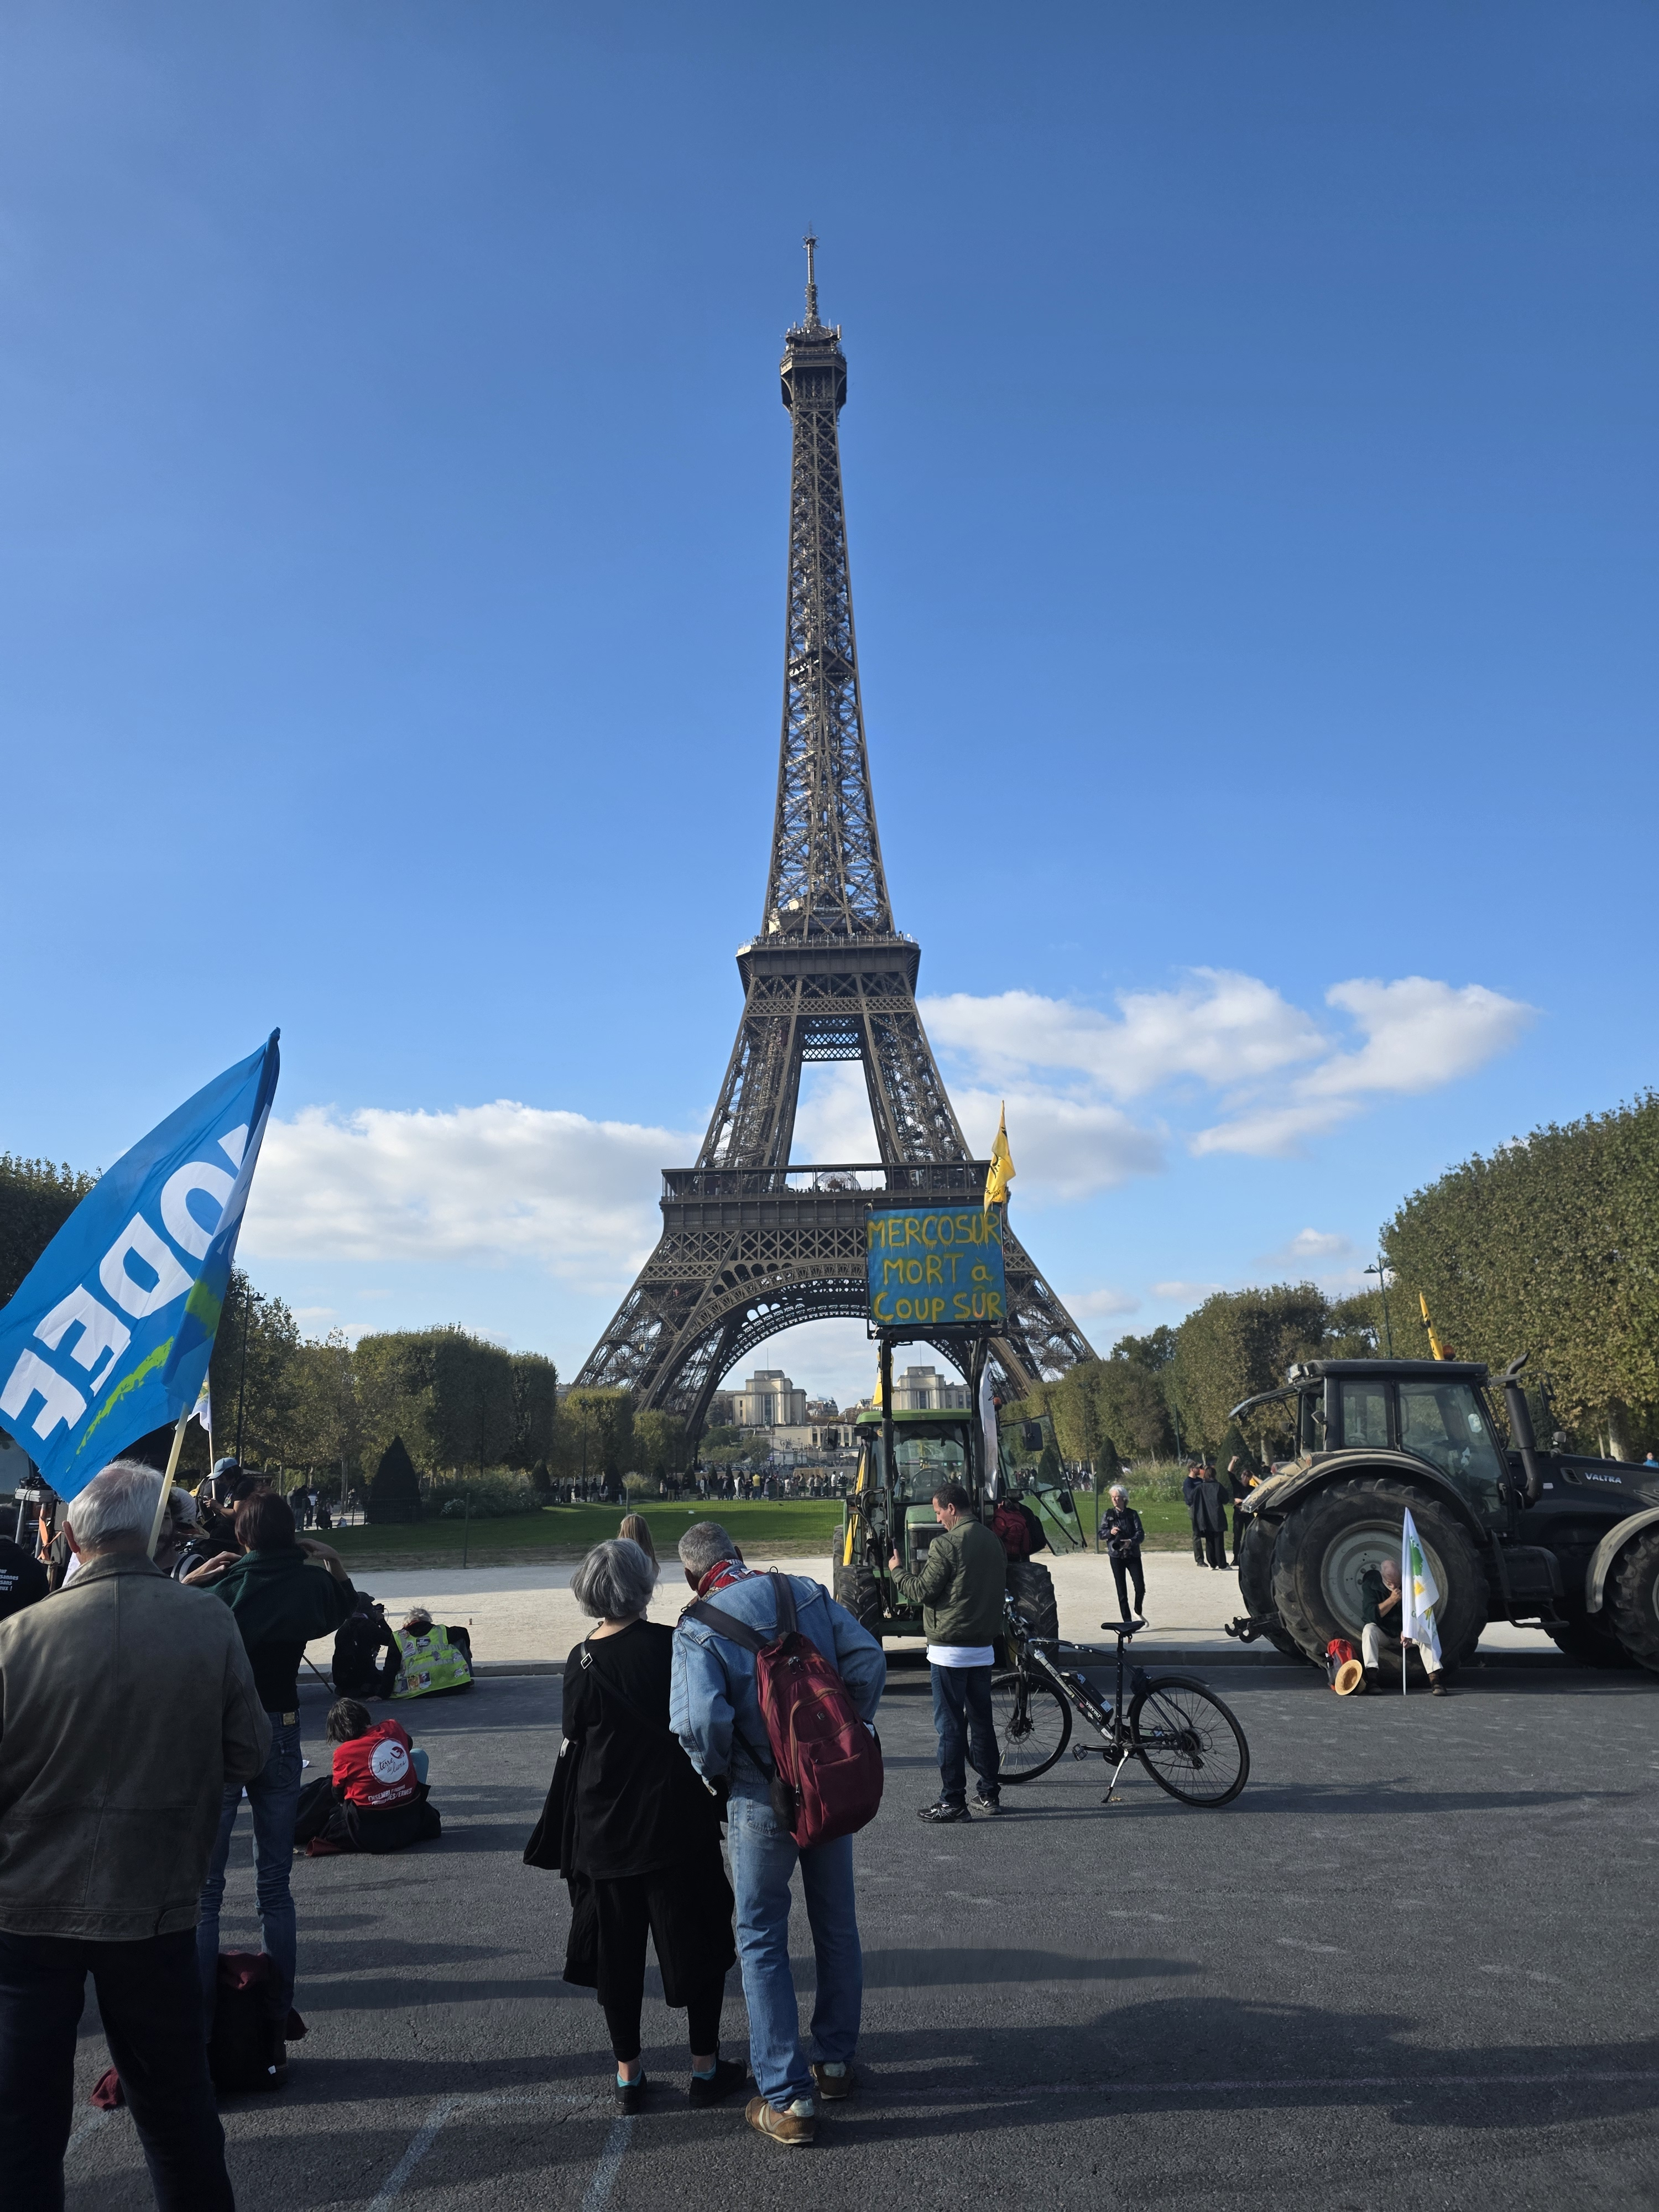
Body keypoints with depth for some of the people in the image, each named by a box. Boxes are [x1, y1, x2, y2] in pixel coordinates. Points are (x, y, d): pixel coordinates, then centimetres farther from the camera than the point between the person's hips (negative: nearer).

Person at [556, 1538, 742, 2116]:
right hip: (676, 1821, -3)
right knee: (697, 1940, 12)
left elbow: (576, 1738, 5)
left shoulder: (582, 1661, -5)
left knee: (615, 1949, 16)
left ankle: (628, 2074, 24)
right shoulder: (669, 1644, -16)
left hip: (603, 1826, 3)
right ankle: (706, 2066, 21)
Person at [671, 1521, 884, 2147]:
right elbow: (868, 1660, -7)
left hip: (762, 1801, -4)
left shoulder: (697, 1629, -14)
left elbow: (701, 1721, -25)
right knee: (836, 1926, 21)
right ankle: (836, 2061, 35)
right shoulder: (807, 1593, -2)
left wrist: (713, 1771, -5)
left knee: (763, 1941, 11)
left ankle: (788, 2099, 14)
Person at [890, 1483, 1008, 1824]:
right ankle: (990, 1792, 24)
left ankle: (953, 1801, 3)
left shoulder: (948, 1544, -16)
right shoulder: (993, 1542, 8)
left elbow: (922, 1592, -15)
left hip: (950, 1649, -7)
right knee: (981, 1720, 16)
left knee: (950, 1725, -1)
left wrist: (897, 1571, 1)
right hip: (983, 1647, 8)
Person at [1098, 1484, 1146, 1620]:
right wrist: (1110, 1532, -18)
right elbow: (1101, 1533, 3)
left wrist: (1131, 1541, -24)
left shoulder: (1132, 1514, 3)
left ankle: (1138, 1613, 21)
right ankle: (1127, 1620, 8)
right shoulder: (1108, 1514, 7)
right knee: (1121, 1590, 1)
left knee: (1140, 1587, -6)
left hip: (1133, 1554, 0)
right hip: (1116, 1555, 0)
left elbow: (1141, 1533, -5)